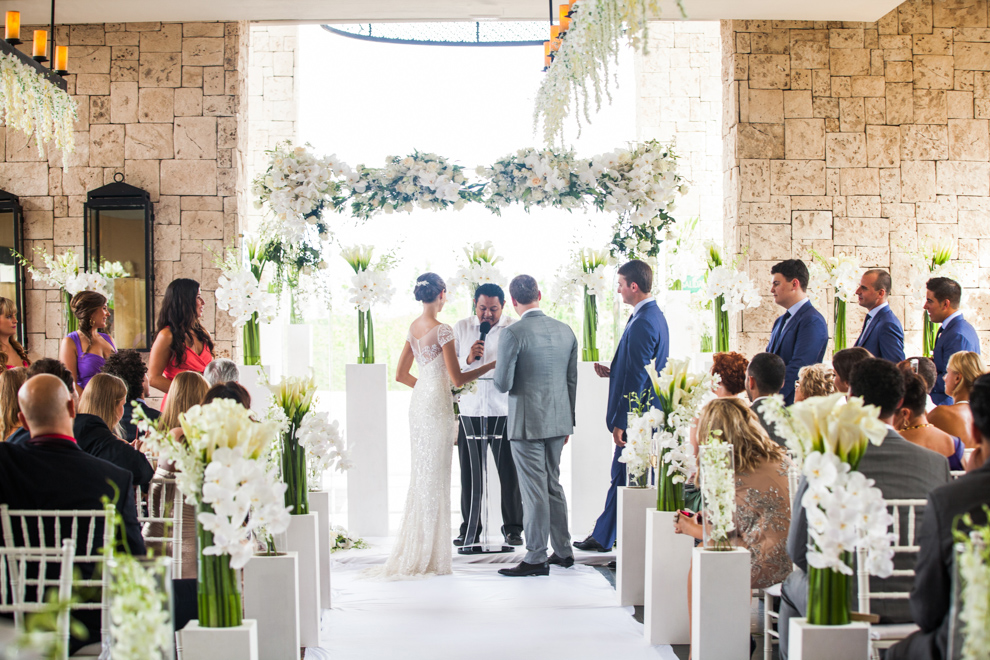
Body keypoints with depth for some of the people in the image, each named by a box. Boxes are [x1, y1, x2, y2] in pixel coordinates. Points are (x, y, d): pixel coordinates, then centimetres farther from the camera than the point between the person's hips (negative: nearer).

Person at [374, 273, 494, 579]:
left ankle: (415, 552, 18)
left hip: (419, 402, 8)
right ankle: (431, 557, 2)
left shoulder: (413, 327, 10)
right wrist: (491, 365, -3)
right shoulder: (442, 330, -14)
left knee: (421, 474, 13)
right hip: (437, 404, -8)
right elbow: (457, 378, -13)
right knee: (435, 476, -2)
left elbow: (401, 374, 15)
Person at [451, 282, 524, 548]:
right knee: (470, 473, 4)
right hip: (470, 410, 2)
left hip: (504, 411, -2)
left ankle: (513, 528, 12)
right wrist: (467, 359, -10)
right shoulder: (461, 328, 10)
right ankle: (470, 529, 15)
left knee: (510, 472, 0)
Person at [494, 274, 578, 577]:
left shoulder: (513, 334, -15)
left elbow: (502, 384, -15)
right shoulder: (565, 330, 5)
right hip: (558, 421, 7)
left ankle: (537, 558, 4)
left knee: (534, 489, -1)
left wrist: (498, 372, 8)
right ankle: (563, 551, 24)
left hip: (527, 422, -6)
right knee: (553, 483, 18)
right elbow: (572, 381, 11)